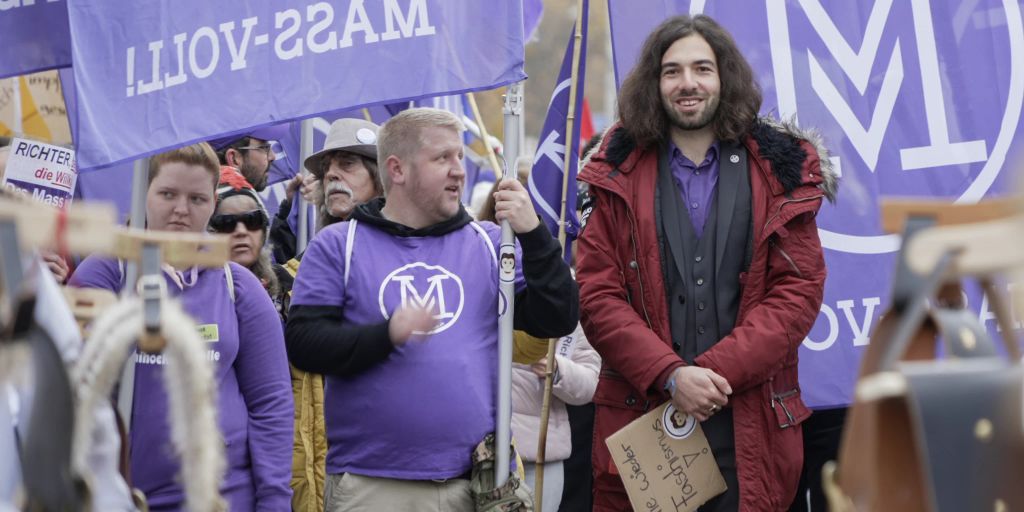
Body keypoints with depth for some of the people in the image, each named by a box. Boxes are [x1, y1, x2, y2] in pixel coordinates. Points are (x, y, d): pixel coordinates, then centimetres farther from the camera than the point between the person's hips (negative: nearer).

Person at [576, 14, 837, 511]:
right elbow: (597, 294, -1)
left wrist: (716, 372, -13)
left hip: (750, 429, 0)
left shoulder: (779, 172, 5)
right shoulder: (620, 176, 6)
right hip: (641, 422, 0)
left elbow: (798, 290, -2)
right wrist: (670, 375, -14)